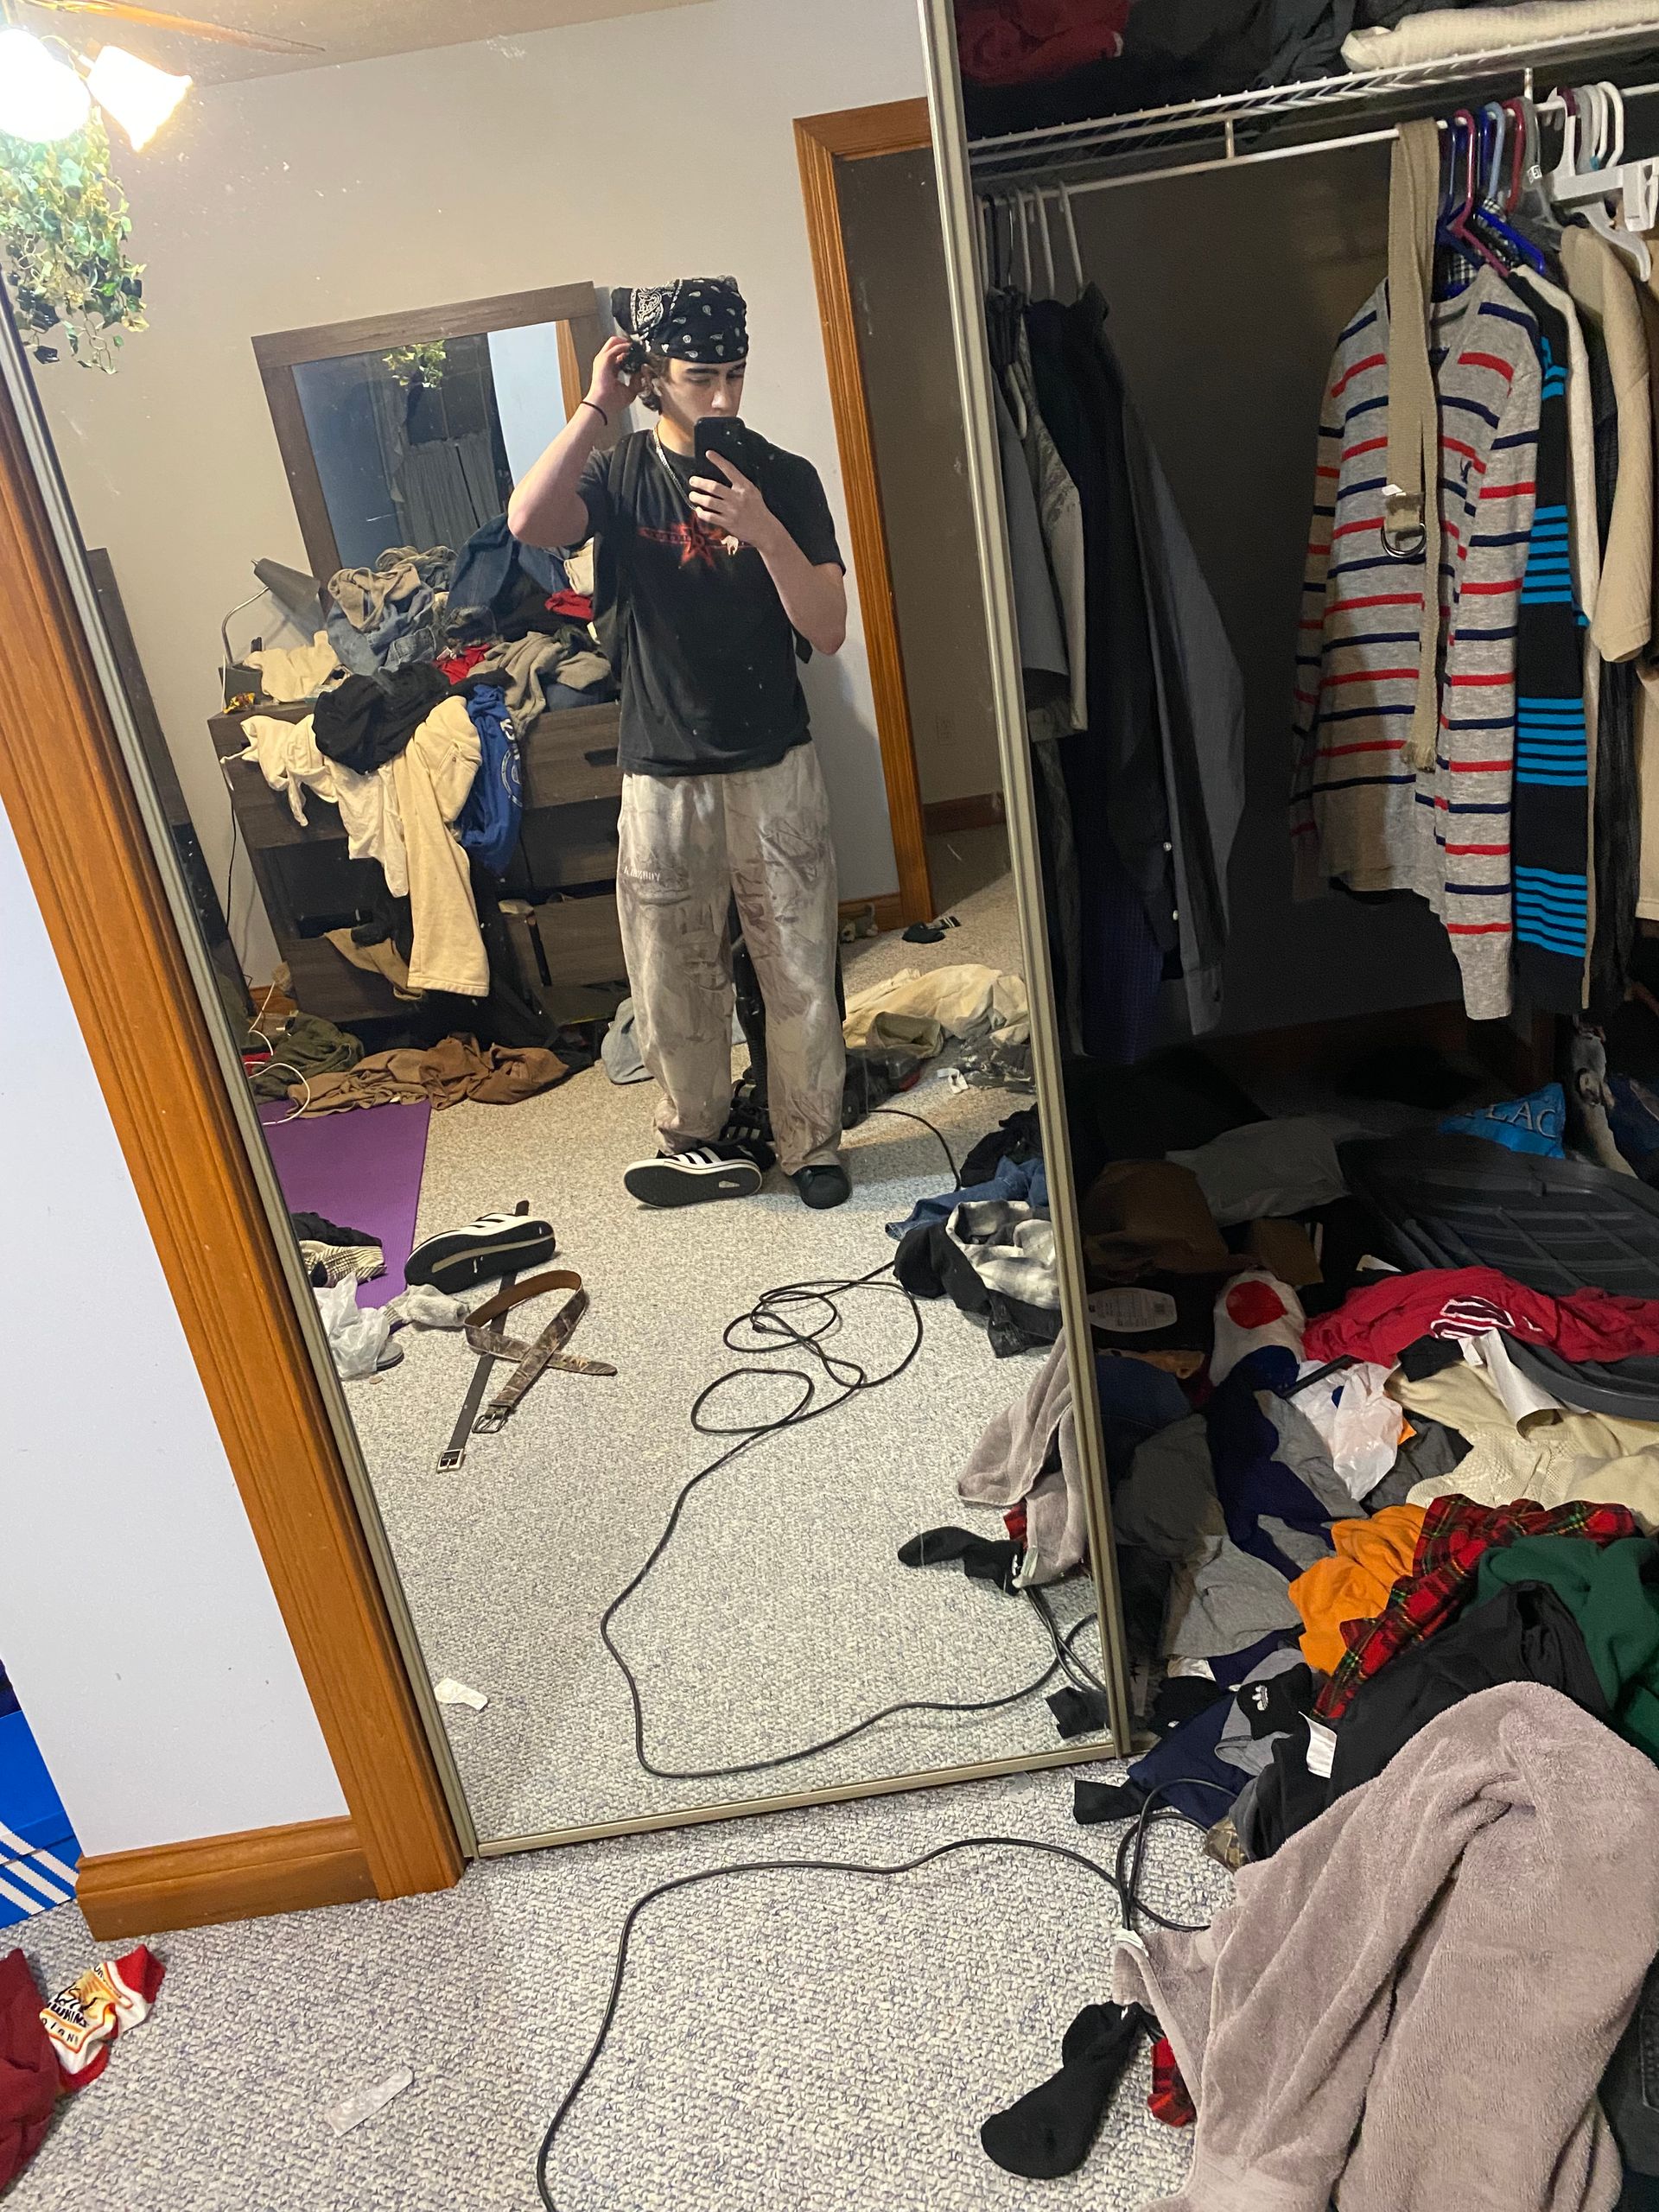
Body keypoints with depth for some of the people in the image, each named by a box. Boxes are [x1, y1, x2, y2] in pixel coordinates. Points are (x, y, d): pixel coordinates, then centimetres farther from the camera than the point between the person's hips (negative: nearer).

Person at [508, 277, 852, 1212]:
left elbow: (829, 631, -9)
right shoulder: (616, 475, 1)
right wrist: (597, 407, -19)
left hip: (776, 769, 0)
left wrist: (764, 532, -23)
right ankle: (698, 1141, 29)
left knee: (801, 974, 6)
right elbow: (529, 522, -21)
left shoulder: (784, 477, -1)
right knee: (676, 984, 10)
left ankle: (813, 1142, 24)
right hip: (662, 779, 1)